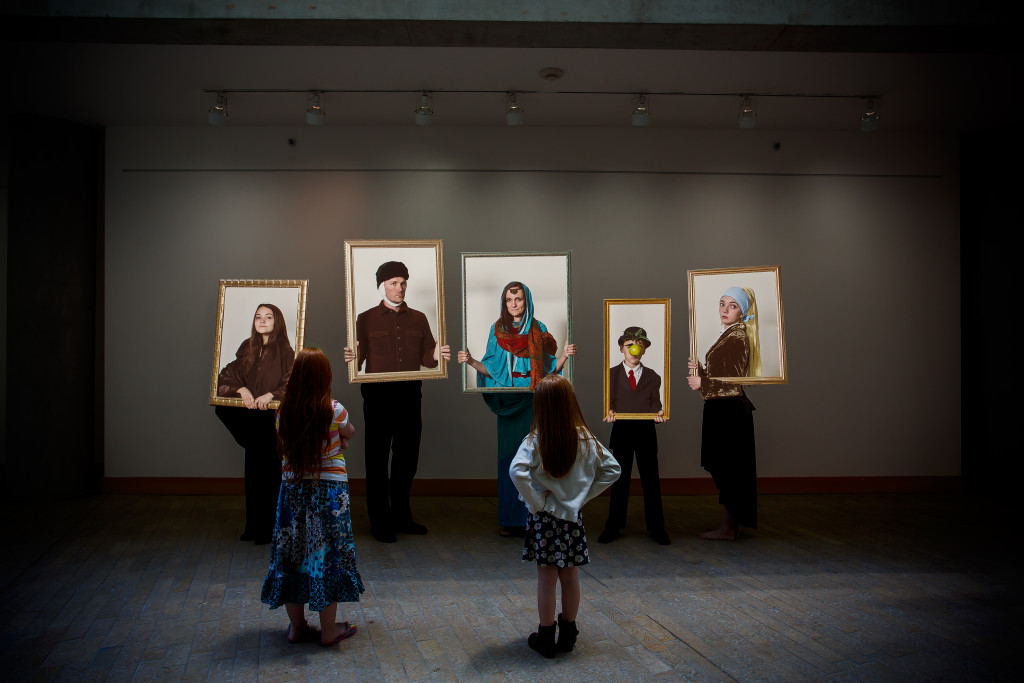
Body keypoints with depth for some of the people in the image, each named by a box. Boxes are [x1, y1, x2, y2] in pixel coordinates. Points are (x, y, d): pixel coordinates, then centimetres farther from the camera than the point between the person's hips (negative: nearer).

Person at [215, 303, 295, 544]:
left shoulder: (285, 351, -6)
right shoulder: (247, 348, 9)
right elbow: (227, 374, 7)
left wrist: (271, 394, -23)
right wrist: (242, 389, -10)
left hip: (275, 418, -5)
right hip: (251, 417, 5)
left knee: (270, 473, -2)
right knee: (253, 472, 10)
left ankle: (270, 527, 6)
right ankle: (253, 525, 18)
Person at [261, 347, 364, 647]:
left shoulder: (284, 412, -3)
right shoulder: (334, 410, -12)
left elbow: (286, 446, 10)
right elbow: (349, 433, 7)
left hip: (292, 489, 3)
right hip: (329, 489, -3)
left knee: (292, 554, 13)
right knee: (327, 554, 6)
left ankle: (296, 626, 23)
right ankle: (329, 630, 13)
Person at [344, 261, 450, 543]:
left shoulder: (418, 319, 13)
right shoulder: (366, 319, 4)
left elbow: (426, 358, 7)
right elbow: (359, 359, -3)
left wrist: (436, 356, -15)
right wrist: (351, 358, -25)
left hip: (409, 394, 4)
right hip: (378, 394, -3)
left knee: (407, 457, 10)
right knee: (377, 459, 1)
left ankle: (401, 516, 25)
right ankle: (380, 522, 9)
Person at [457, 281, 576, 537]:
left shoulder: (539, 330, 6)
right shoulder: (497, 330, 8)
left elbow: (551, 368, 3)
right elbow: (491, 368, 3)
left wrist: (565, 355, -15)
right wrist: (471, 361, -14)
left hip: (534, 400, -1)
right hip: (508, 400, 1)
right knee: (509, 455, 1)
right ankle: (510, 519, 7)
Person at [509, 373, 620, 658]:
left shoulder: (535, 440, -16)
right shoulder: (585, 439, -6)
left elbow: (517, 470, -30)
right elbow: (612, 469, -1)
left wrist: (535, 502, -18)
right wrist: (585, 494, 2)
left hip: (544, 517, -3)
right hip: (572, 517, 3)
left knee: (547, 578, 7)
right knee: (570, 575, 15)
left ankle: (546, 637, 18)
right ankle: (568, 632, 28)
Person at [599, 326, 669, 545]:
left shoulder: (652, 376, 9)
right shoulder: (611, 374, 7)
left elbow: (655, 401, 3)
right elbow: (609, 400, 2)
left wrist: (658, 412, -18)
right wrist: (609, 412, -19)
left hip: (646, 431, 1)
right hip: (621, 431, 0)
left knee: (651, 480, 4)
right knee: (619, 480, 5)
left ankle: (656, 528, 13)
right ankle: (614, 526, 14)